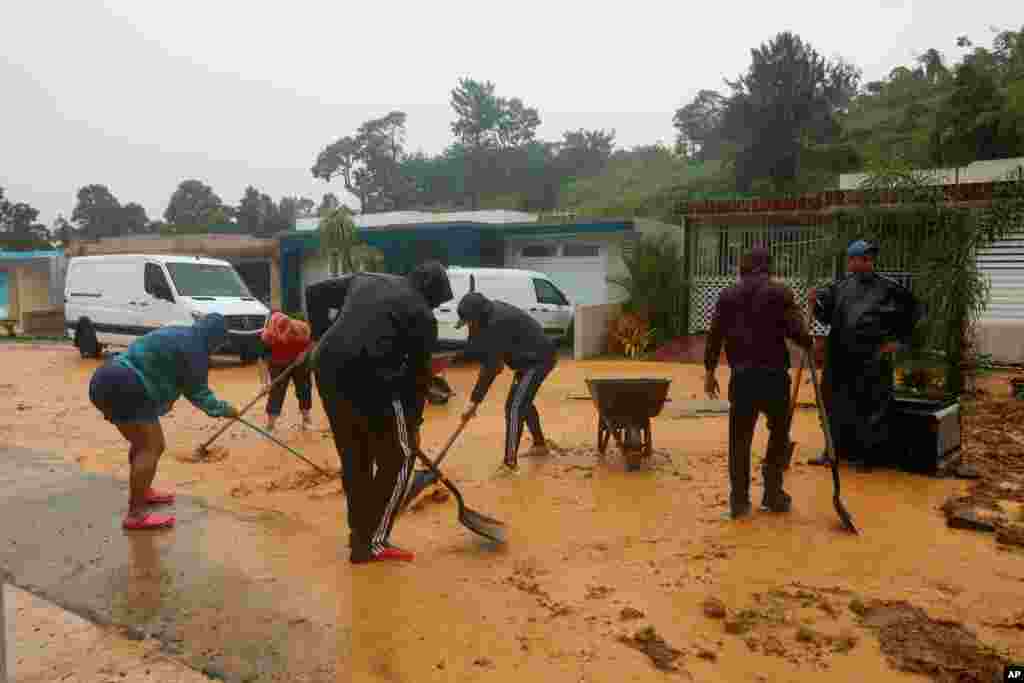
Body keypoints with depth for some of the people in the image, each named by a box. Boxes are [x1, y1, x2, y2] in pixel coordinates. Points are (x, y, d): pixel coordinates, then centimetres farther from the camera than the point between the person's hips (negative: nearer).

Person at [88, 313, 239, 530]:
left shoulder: (178, 334, 20)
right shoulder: (193, 348, -8)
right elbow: (198, 392, -3)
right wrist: (224, 409, 10)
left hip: (109, 383, 11)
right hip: (124, 389, -11)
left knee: (142, 443, 22)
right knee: (151, 447, -10)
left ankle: (142, 492, 35)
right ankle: (136, 514, -11)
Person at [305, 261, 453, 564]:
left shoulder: (364, 279, 22)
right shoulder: (422, 315, 4)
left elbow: (315, 292, 22)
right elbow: (418, 373, 6)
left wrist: (323, 338, 23)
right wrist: (413, 423, 16)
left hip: (327, 369, 7)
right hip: (369, 379, -7)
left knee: (354, 459, 19)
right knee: (398, 459, 9)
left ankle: (360, 538, 28)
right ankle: (374, 542, 9)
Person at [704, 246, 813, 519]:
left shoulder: (727, 295, 8)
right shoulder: (780, 292, -1)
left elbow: (714, 335, 6)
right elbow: (796, 331, -9)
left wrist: (710, 371, 14)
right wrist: (809, 343, 13)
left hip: (741, 375, 2)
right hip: (774, 374, -2)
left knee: (740, 438, 8)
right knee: (779, 433, 16)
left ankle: (739, 499, 10)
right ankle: (773, 494, 19)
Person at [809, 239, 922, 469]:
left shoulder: (888, 288, 0)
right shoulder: (839, 287, 7)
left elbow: (913, 310, 10)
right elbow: (825, 315, 3)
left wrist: (900, 340, 6)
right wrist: (815, 303, -17)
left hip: (873, 359, -3)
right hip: (840, 358, 3)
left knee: (872, 406, 2)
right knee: (836, 404, 10)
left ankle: (868, 454, 15)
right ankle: (835, 449, 25)